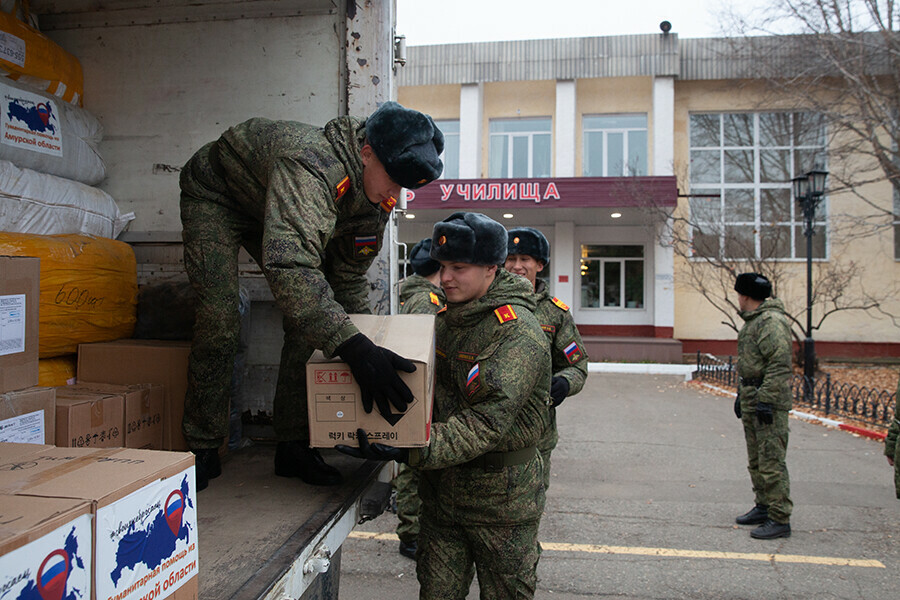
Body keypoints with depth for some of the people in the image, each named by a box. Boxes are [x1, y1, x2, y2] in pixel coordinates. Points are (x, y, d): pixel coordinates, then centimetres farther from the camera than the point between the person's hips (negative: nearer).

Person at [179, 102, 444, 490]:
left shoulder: (377, 197, -18)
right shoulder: (312, 166, -44)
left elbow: (349, 277, -5)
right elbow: (289, 266, -57)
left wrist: (366, 345, -9)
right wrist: (353, 347, -62)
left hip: (272, 210, 6)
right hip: (214, 194, -6)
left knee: (310, 318, -8)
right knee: (219, 320, -17)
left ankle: (293, 447, 2)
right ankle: (202, 451, 3)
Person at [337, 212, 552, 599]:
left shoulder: (517, 331, -19)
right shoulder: (446, 320, 8)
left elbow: (488, 420, -28)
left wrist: (411, 451, -36)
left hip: (501, 498, -6)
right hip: (441, 491, 6)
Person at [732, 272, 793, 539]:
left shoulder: (771, 321, -16)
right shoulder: (752, 321, 17)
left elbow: (779, 365, -22)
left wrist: (766, 401, -24)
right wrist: (741, 394, 24)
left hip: (769, 400, -11)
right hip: (752, 398, 11)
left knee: (771, 462, -7)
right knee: (755, 460, 17)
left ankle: (780, 520, -1)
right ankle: (763, 507, 29)